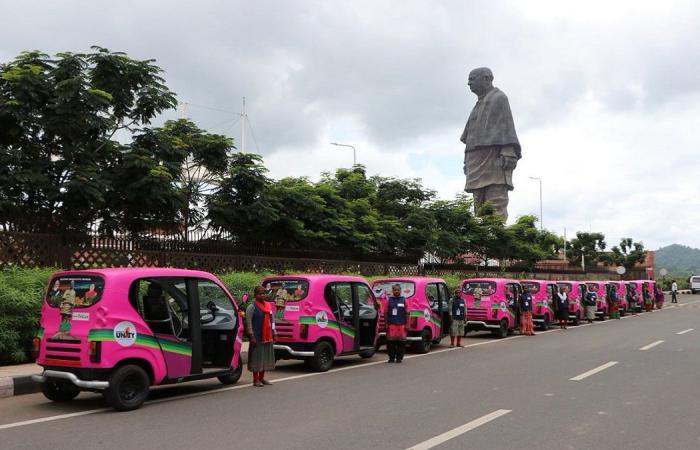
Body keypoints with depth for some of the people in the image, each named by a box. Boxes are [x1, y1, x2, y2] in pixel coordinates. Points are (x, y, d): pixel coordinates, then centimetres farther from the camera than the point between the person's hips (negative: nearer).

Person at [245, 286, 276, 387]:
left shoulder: (268, 305, 15)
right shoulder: (252, 307, -6)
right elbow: (248, 322, -12)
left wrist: (274, 333, 14)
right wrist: (251, 335, -18)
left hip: (268, 337, 7)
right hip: (257, 337, -7)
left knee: (266, 357, 11)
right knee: (257, 357, -2)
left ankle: (261, 378, 23)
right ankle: (256, 380, 5)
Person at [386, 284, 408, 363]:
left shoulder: (403, 300, 7)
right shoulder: (389, 300, 7)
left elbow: (406, 313, 8)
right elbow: (386, 313, 9)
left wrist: (406, 324, 1)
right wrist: (386, 324, 2)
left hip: (401, 324, 0)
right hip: (391, 324, 0)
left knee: (401, 341, 1)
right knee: (390, 342, -1)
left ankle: (399, 358, 10)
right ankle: (391, 358, 9)